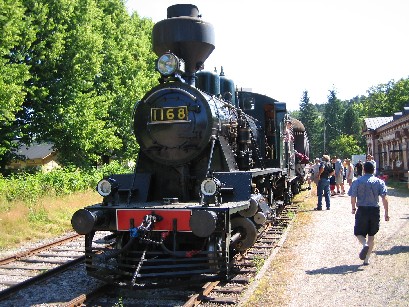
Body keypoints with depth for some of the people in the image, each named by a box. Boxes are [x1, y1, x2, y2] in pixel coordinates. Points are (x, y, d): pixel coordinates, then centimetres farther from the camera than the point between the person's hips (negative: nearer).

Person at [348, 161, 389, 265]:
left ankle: (365, 245, -22)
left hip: (362, 210, -1)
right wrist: (386, 213, -4)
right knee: (371, 235, 13)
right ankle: (366, 259, 13)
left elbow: (353, 197, -4)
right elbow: (384, 198, -8)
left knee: (358, 233, 11)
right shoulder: (379, 182, -1)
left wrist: (353, 208, 13)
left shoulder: (357, 182, -2)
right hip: (375, 210, 1)